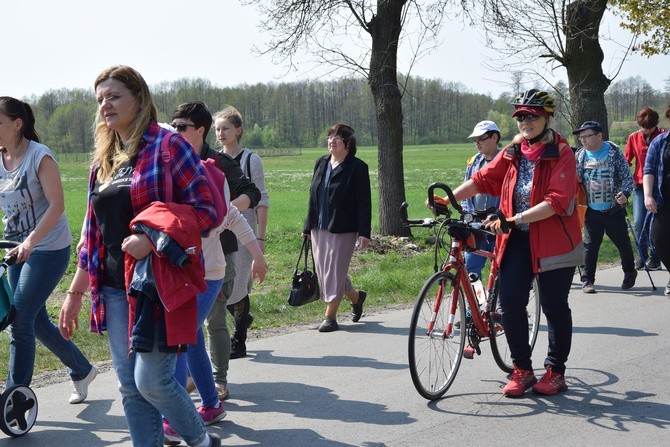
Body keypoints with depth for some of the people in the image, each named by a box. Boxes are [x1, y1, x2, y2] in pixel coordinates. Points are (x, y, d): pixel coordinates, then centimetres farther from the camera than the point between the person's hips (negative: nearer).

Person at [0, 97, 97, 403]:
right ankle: (82, 371, 32)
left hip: (48, 249, -7)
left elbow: (56, 205, -20)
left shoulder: (40, 157, -14)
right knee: (36, 321, 12)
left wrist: (30, 241, -29)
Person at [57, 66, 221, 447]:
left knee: (152, 381, -7)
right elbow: (94, 234, 18)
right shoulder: (103, 160, 14)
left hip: (159, 282, -7)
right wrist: (75, 293, 18)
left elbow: (206, 209, -11)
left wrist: (152, 236, -23)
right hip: (115, 288, 7)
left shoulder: (168, 146, -6)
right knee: (130, 386, 8)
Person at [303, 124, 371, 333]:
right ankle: (356, 297, 32)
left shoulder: (357, 167, -7)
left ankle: (330, 316, 6)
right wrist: (308, 227, 14)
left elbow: (364, 202, -9)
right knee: (323, 269, 11)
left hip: (343, 229, -7)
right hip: (319, 228, 7)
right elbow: (313, 196, 15)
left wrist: (364, 233, -14)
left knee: (335, 270, -4)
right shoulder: (321, 163, 11)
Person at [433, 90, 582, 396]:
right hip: (516, 239, 5)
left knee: (554, 307, 5)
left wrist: (517, 218, -28)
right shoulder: (512, 152, 9)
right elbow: (483, 179, 7)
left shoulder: (561, 152, -9)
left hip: (553, 240, -4)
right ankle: (522, 369, 12)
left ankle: (556, 371, 20)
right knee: (510, 303, -3)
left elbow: (557, 201, -20)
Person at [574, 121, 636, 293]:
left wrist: (624, 193, -22)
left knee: (623, 242, 10)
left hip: (614, 210, -1)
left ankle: (630, 273, 32)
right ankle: (587, 280, 9)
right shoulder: (579, 156, 2)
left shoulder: (614, 152, -5)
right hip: (591, 211, 2)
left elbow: (627, 176, -5)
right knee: (590, 245, 1)